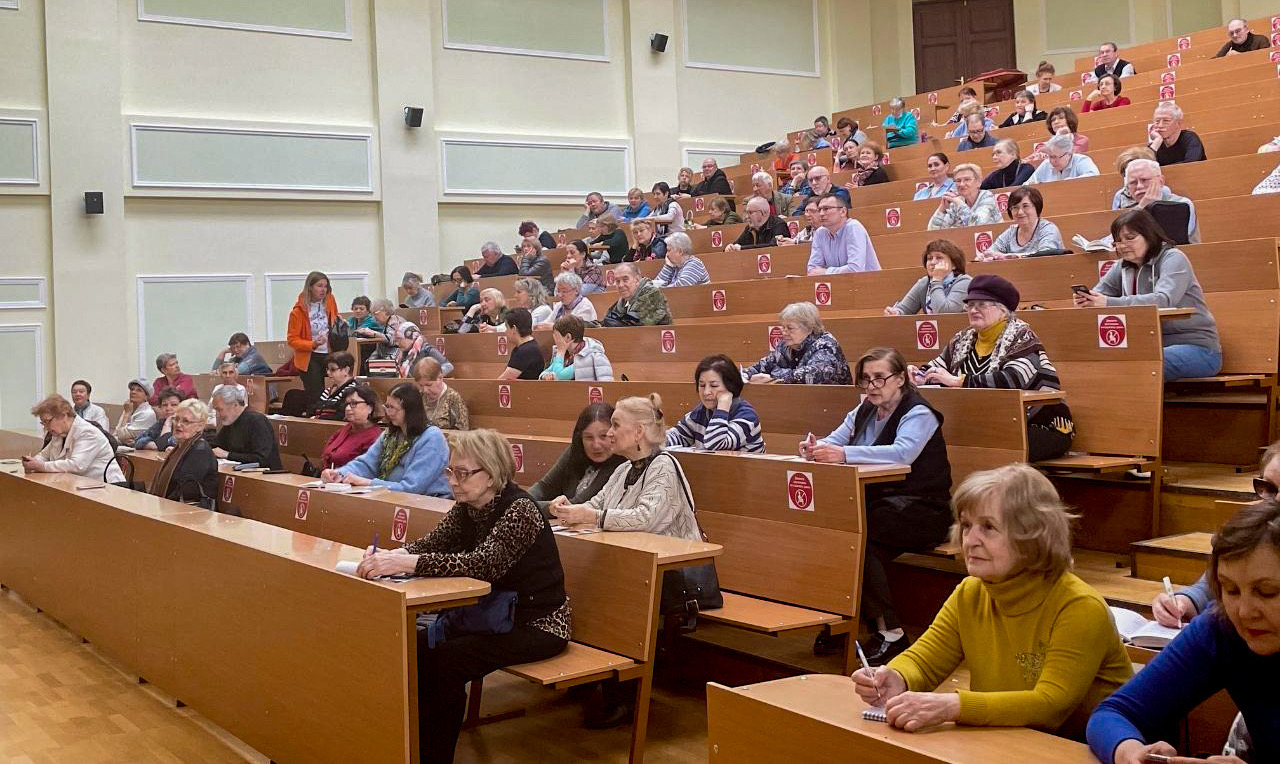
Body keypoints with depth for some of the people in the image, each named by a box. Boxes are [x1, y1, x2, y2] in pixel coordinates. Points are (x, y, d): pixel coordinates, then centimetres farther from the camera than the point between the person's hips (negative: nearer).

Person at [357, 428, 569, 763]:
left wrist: (405, 562, -44)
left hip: (537, 624, -8)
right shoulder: (467, 506, 2)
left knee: (444, 661, -22)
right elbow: (433, 542, -5)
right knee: (418, 645, -8)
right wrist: (392, 555, -28)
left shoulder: (520, 509, -24)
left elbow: (484, 563, -38)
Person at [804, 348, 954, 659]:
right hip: (877, 501, 7)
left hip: (920, 510, -7)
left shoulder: (919, 414, -9)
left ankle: (891, 632, -20)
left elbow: (902, 453, -30)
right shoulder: (864, 411, 16)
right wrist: (816, 449, -20)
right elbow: (834, 441, 6)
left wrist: (845, 454, -40)